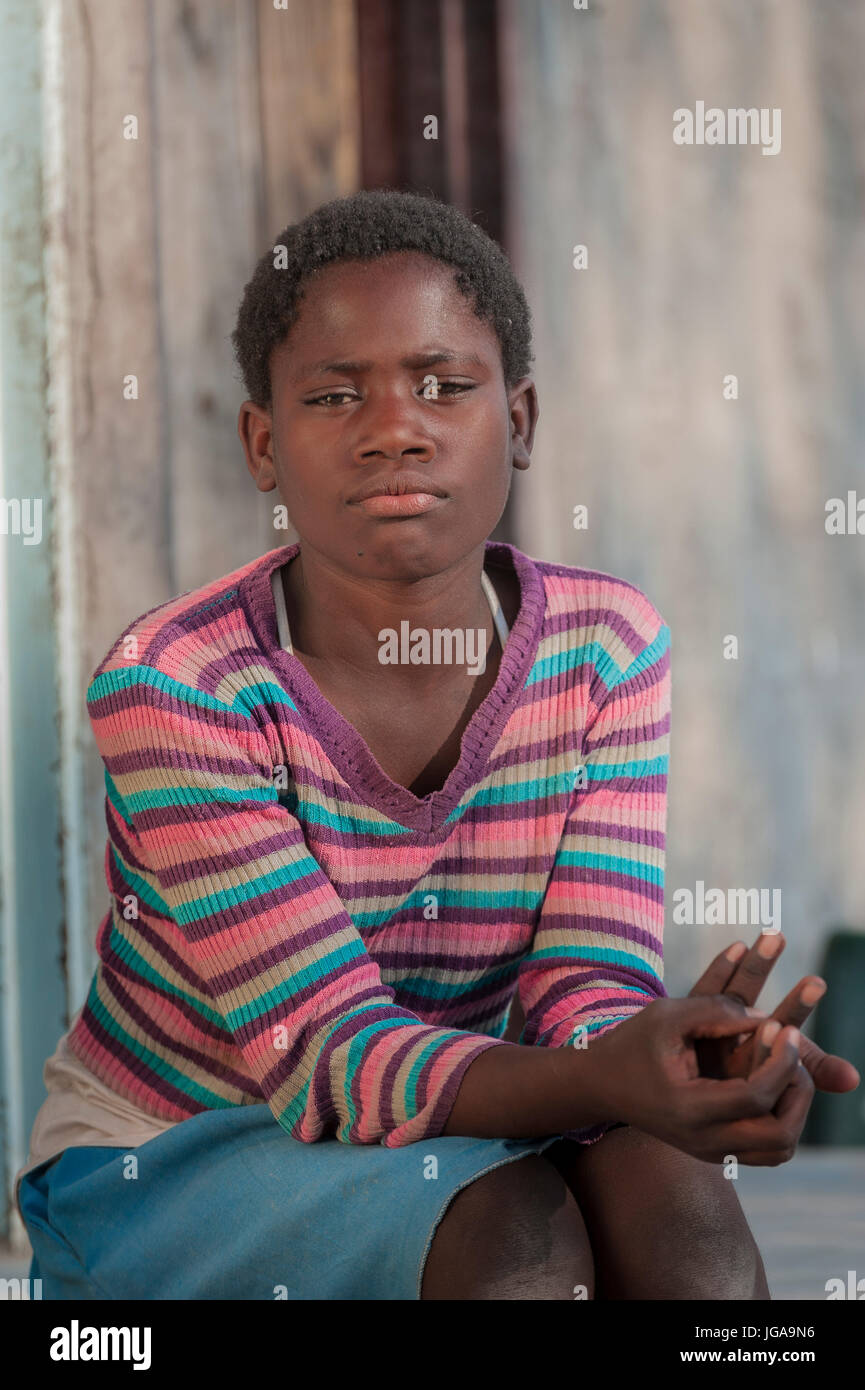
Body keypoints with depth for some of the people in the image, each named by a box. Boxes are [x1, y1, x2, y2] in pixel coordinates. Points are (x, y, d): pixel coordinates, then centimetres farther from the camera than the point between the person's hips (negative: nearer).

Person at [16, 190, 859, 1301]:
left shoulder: (607, 650, -7)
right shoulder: (172, 687, -21)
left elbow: (583, 992, -14)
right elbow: (330, 1054, -25)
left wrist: (688, 1063, -39)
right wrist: (612, 1084, -45)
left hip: (436, 1140, 4)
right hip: (166, 1169, -4)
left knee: (669, 1195, -27)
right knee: (511, 1231, -32)